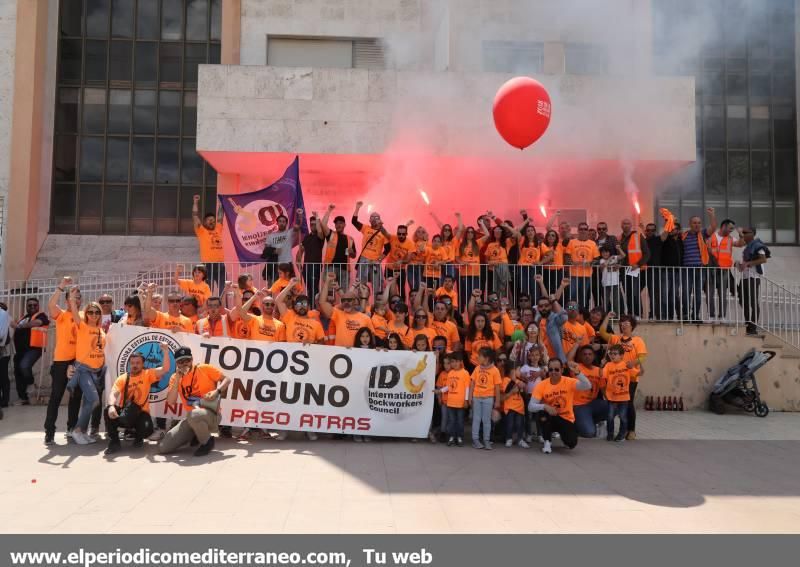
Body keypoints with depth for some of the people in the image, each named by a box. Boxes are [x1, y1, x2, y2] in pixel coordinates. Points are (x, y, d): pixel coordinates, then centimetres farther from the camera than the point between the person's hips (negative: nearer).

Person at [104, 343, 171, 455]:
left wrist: (165, 351, -27)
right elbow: (113, 394, -13)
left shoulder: (148, 374, -2)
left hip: (140, 413, -1)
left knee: (147, 429, -31)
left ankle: (138, 438, 10)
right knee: (109, 411, -29)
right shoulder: (122, 378, 1)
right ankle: (114, 441, -10)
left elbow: (165, 369, -15)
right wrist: (111, 406, -35)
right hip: (124, 413, 1)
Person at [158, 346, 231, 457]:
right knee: (163, 447, -5)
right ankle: (195, 436, 18)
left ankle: (207, 441, -11)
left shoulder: (205, 369, -5)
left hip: (211, 415, -5)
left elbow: (226, 379, -3)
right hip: (190, 418, 5)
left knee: (194, 415, -42)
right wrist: (177, 379, -13)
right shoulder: (175, 377, 6)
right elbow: (170, 401, -7)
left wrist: (217, 391, -21)